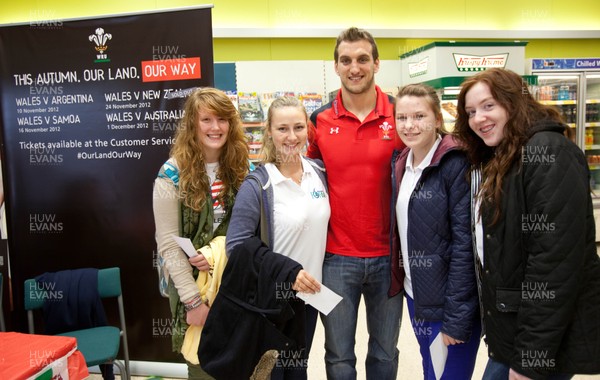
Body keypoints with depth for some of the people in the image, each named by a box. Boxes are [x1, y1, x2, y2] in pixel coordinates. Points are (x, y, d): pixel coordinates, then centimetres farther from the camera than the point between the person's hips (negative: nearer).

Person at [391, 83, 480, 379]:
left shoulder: (456, 165, -17)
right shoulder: (400, 164, 5)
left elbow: (464, 244, -19)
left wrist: (456, 318, -18)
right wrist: (400, 278, 6)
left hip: (449, 302, -6)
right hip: (415, 294, 7)